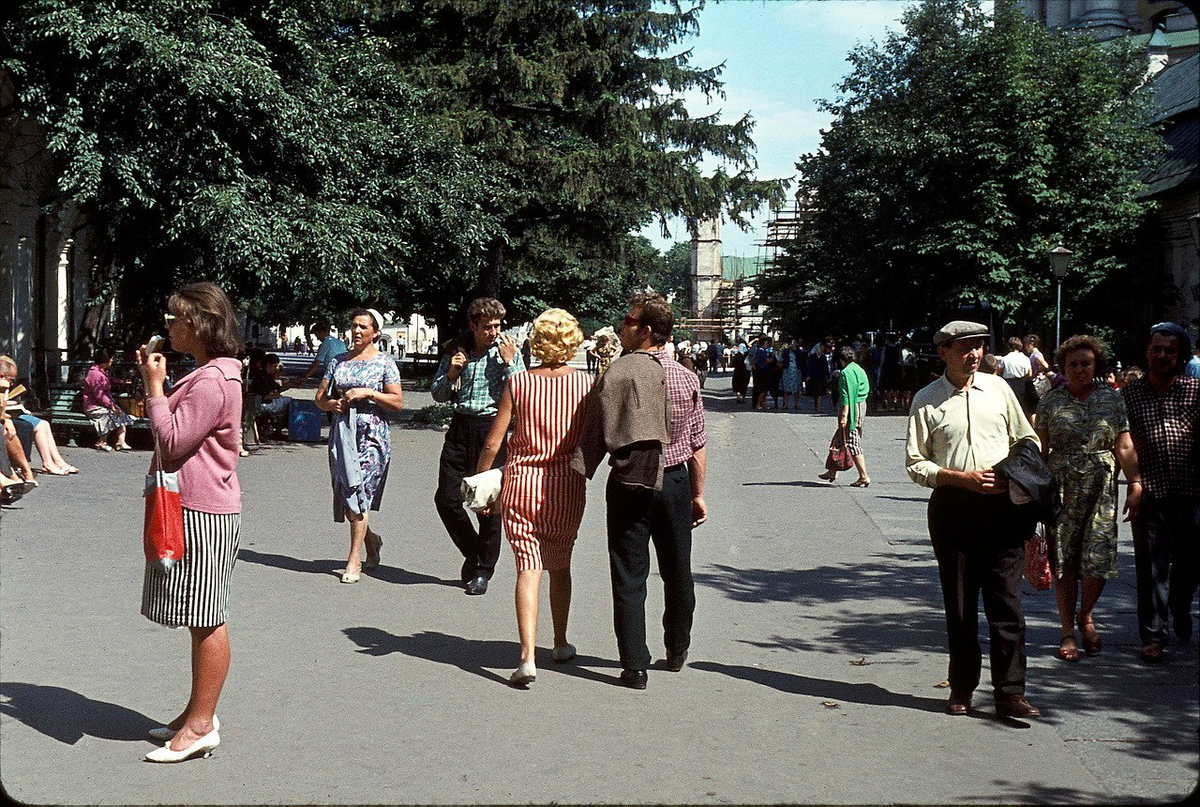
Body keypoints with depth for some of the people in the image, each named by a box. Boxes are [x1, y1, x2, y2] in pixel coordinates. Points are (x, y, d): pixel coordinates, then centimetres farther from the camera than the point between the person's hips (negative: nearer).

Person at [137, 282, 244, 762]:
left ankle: (201, 724, 3)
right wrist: (155, 382, 15)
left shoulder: (212, 380, -18)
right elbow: (178, 431, 20)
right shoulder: (208, 373, 17)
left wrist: (155, 386, -13)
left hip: (203, 513, -11)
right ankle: (198, 713, 26)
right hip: (192, 507, 11)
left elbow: (173, 440, -18)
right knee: (202, 621, 16)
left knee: (206, 621, -4)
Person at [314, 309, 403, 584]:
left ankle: (354, 560, -6)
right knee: (345, 493, 5)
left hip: (371, 435, -5)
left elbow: (398, 402, -3)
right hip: (342, 434, 5)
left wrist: (368, 393, -14)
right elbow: (320, 397, 15)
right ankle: (371, 541, 31)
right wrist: (332, 404, -7)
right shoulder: (339, 361, 13)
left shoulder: (384, 362, 1)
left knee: (359, 492, -12)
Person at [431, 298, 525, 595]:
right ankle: (472, 551, 24)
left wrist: (508, 364, -14)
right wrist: (451, 373, -6)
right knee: (446, 498, 1)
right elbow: (438, 395, 12)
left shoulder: (509, 353, 0)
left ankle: (484, 568, 14)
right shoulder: (456, 351, 7)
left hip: (492, 428, -3)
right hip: (460, 427, 3)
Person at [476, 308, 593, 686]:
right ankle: (561, 644, 33)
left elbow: (493, 442, -5)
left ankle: (527, 656, -13)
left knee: (528, 568, -2)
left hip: (522, 483, -1)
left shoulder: (518, 382, -5)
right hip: (567, 485, 1)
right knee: (559, 566, 19)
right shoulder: (585, 382, -4)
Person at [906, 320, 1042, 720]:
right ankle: (962, 688, 17)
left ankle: (1010, 692, 2)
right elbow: (915, 463, -1)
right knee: (959, 604, 6)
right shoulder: (926, 400, 1)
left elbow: (1028, 441, 16)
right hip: (952, 507, -1)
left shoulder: (998, 388, 9)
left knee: (1006, 602, -2)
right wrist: (964, 478, -13)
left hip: (1003, 505, 1)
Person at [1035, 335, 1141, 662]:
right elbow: (1041, 449, 5)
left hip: (1102, 487, 0)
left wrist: (1136, 484, -4)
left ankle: (1086, 615, 22)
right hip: (1061, 488, 0)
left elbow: (1124, 447, 4)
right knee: (1064, 562, 1)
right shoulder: (1050, 401, 5)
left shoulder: (1112, 398, 7)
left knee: (1098, 559, -6)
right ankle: (1068, 633, 12)